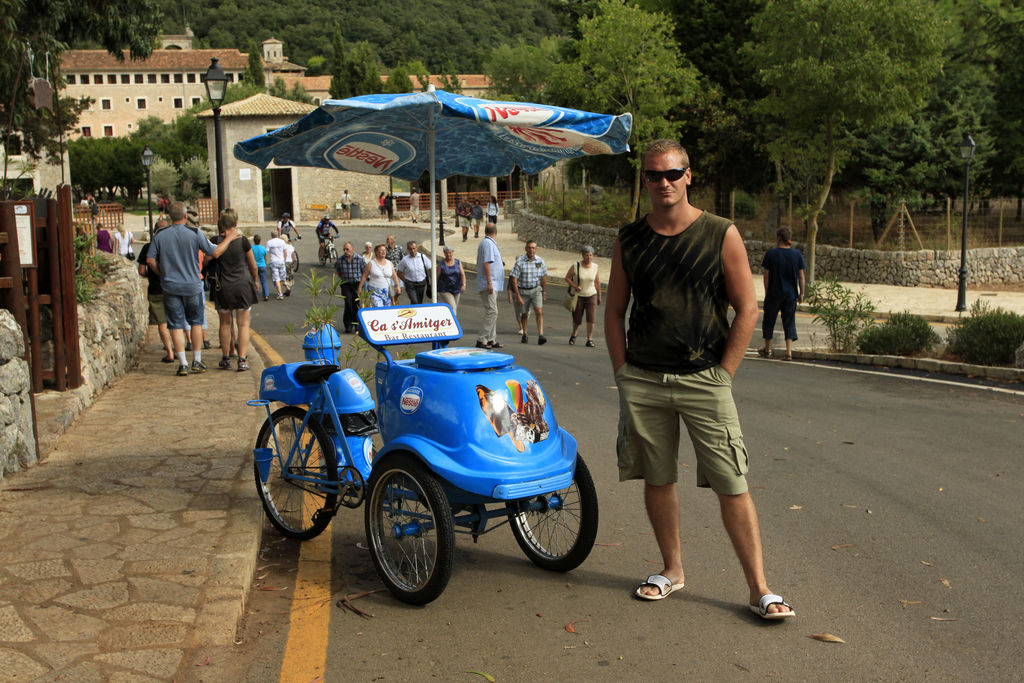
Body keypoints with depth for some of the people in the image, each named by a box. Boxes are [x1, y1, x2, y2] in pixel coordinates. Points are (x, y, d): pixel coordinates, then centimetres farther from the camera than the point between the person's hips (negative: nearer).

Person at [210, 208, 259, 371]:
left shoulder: (216, 241, -5)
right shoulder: (243, 240, -7)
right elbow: (253, 266, 0)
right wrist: (255, 281, 16)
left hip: (223, 287, 1)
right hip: (243, 285, -1)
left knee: (225, 324, 15)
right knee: (243, 324, 4)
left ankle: (226, 359, 22)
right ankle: (242, 360, -3)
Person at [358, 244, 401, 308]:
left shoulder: (389, 263, 9)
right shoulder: (371, 264, -2)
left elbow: (394, 276, 12)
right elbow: (364, 276, 2)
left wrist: (397, 286, 2)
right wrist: (359, 288, 2)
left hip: (386, 292, 4)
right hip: (374, 292, -4)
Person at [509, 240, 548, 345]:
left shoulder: (540, 261, -3)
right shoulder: (519, 262, -14)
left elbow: (543, 278, 9)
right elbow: (514, 279, -13)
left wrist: (544, 293, 15)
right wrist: (518, 296, -16)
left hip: (536, 289, 1)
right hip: (522, 291, -1)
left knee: (539, 312, -16)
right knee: (524, 314, 11)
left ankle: (541, 336, -22)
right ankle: (524, 334, 34)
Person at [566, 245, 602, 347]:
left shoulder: (595, 267, -1)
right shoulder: (575, 266, -9)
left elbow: (597, 282, 8)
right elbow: (567, 278, -2)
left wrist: (599, 296, 13)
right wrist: (575, 286, -18)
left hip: (591, 296, 1)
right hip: (578, 296, -1)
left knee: (591, 318, -11)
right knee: (577, 320, 7)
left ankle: (589, 340, -3)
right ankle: (573, 335, 34)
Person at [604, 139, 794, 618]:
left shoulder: (721, 235, -1)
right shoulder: (629, 240, 7)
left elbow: (747, 310, 0)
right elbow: (614, 312, 12)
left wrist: (722, 375, -4)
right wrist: (623, 374, 4)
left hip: (704, 379, -3)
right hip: (642, 380, 3)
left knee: (731, 485, -3)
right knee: (656, 479, 10)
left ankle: (758, 588, 6)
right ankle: (672, 569, 27)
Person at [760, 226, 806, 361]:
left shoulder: (771, 254, -8)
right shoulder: (797, 254, -1)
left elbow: (766, 276, -6)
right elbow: (801, 276, 1)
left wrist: (766, 292, 2)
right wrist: (801, 293, 10)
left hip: (774, 294, -2)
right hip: (791, 294, 2)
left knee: (769, 321, 12)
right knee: (789, 322, 7)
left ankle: (767, 350, 23)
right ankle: (789, 352, -1)